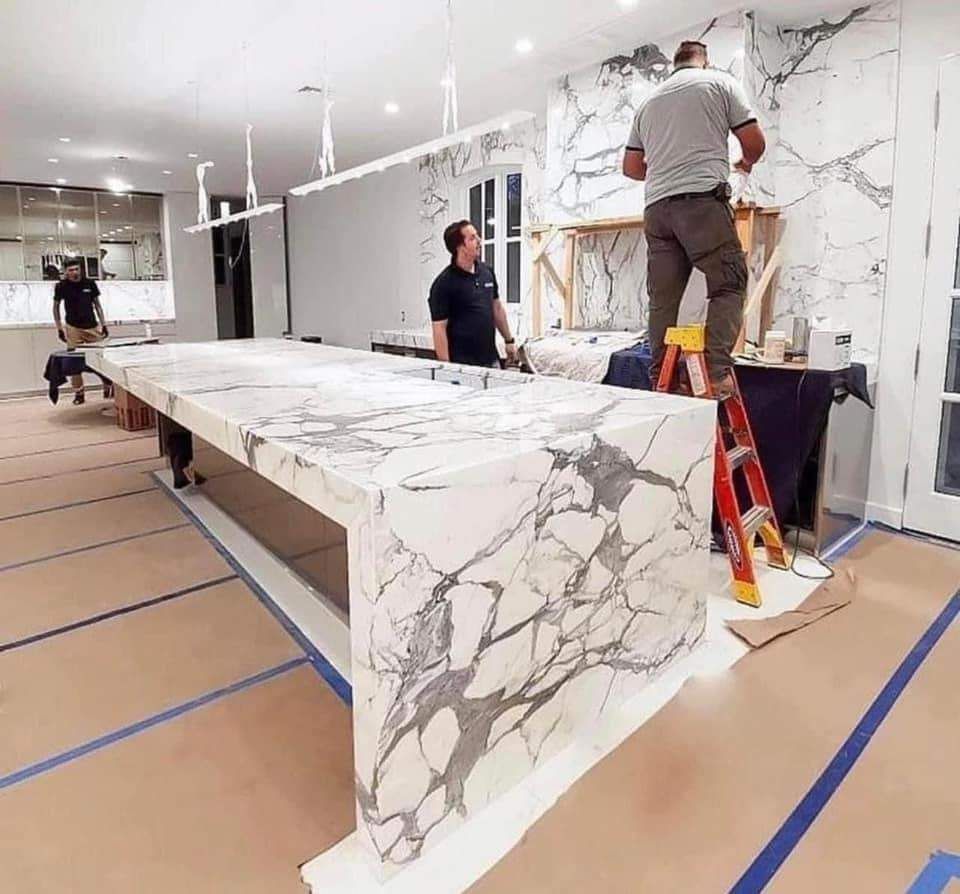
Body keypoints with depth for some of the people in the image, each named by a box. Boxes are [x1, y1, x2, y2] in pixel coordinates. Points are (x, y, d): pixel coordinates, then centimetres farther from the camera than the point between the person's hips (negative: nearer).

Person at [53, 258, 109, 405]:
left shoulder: (90, 284, 1)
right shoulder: (62, 286, -2)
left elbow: (97, 305, 9)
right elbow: (56, 307, 8)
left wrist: (103, 324, 4)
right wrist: (59, 328, 2)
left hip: (92, 327, 1)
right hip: (73, 328, -1)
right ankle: (78, 393, 7)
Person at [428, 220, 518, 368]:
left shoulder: (487, 272, 7)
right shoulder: (444, 283, -12)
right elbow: (439, 328, -14)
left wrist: (509, 340, 18)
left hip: (491, 359, 6)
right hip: (462, 364, -6)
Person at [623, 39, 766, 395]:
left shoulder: (649, 101, 26)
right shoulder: (720, 83, 12)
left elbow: (631, 167, 26)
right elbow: (754, 141, 8)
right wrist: (746, 164, 30)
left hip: (656, 206, 5)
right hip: (703, 199, -5)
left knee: (663, 297, 4)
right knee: (728, 284, -4)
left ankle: (660, 380, 3)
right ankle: (716, 370, -20)